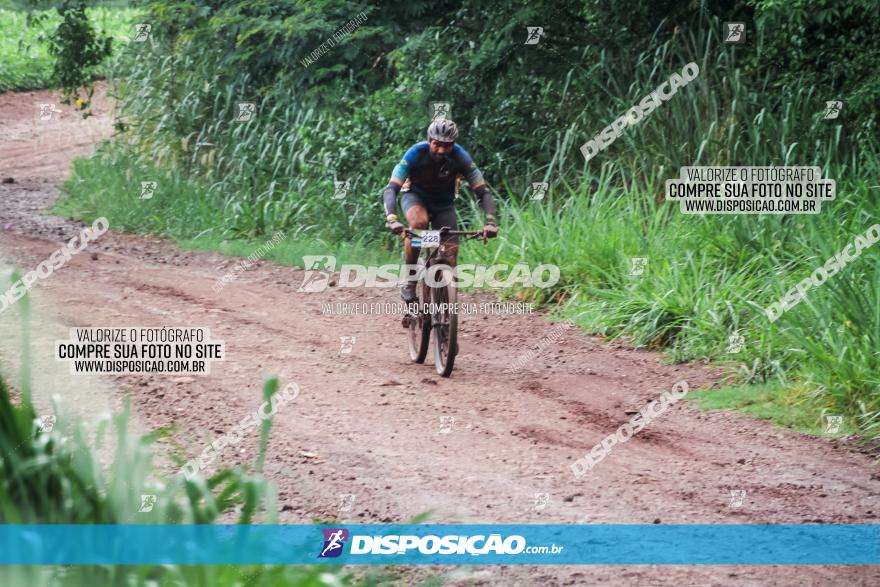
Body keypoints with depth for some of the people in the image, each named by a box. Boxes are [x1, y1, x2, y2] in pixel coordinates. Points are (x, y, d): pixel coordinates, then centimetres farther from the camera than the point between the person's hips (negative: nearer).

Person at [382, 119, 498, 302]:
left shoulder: (460, 157, -25)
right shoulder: (417, 153, -30)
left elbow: (483, 192, -24)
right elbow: (391, 189, -35)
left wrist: (491, 222, -40)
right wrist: (391, 219, -53)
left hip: (443, 205, 2)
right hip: (416, 197, -2)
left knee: (451, 252, -14)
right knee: (419, 222, -36)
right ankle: (409, 279, -22)